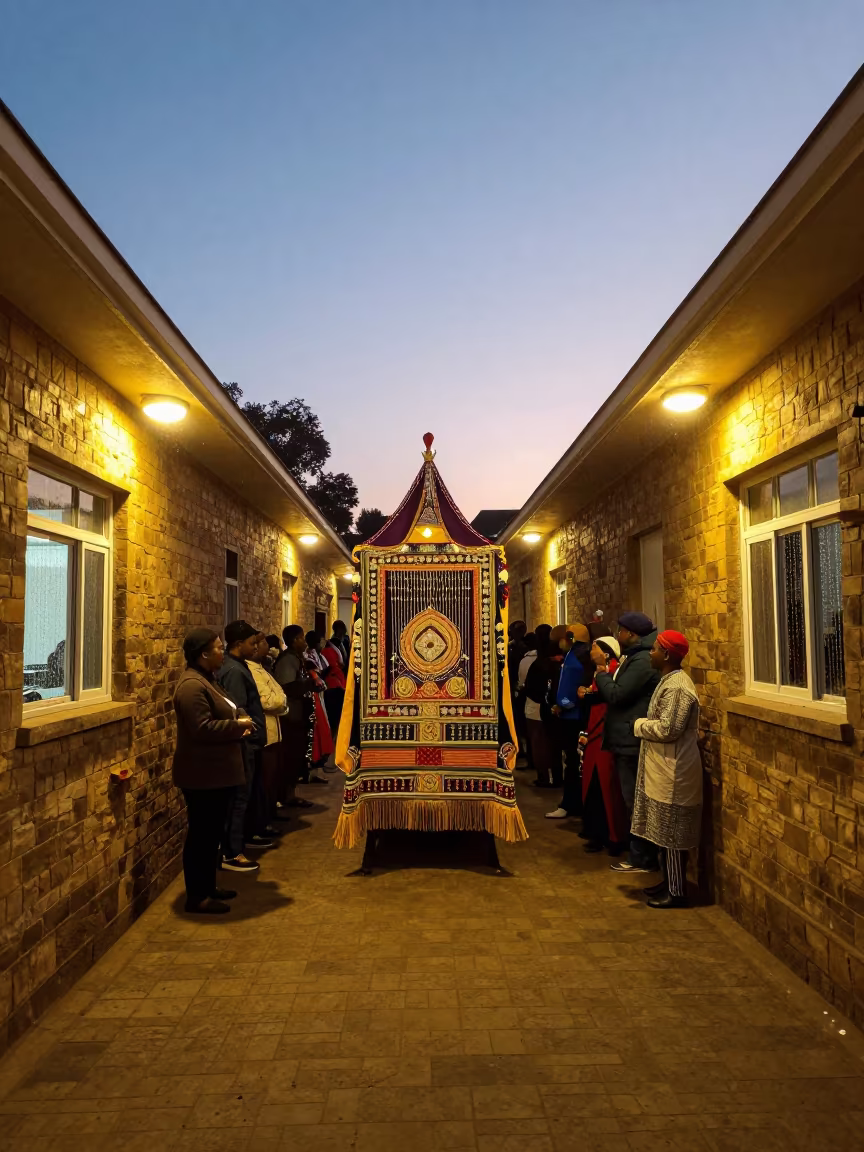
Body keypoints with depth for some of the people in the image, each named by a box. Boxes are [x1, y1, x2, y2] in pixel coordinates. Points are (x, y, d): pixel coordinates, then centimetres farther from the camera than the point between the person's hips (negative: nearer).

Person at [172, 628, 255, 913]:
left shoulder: (206, 680, 14)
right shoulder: (192, 685, -20)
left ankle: (207, 886, 28)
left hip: (215, 773, 11)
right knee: (201, 834, -1)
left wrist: (239, 721, 3)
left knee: (212, 832, 17)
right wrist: (238, 725, -17)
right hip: (202, 775, -11)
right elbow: (201, 729, -28)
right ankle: (196, 897, 9)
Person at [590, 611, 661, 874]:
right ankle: (640, 854, 25)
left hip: (633, 743, -11)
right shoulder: (633, 657, 16)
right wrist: (594, 692, 6)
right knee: (634, 801, 16)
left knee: (636, 802, -2)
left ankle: (642, 859, 7)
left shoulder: (643, 661, -18)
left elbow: (617, 695, -20)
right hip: (628, 741, 11)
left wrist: (601, 669, -10)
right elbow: (620, 694, 19)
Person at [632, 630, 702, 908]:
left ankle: (677, 892, 9)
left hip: (673, 773, -10)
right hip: (664, 769, 10)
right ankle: (668, 881, 28)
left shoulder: (677, 687, -20)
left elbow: (667, 729, -25)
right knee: (664, 832, 17)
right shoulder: (669, 681, 12)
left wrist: (639, 725, -11)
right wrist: (646, 724, 5)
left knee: (672, 834, -1)